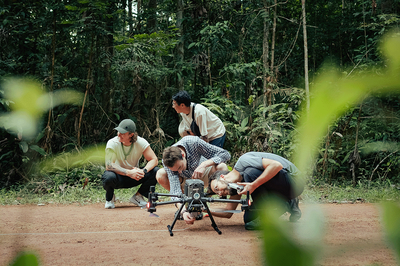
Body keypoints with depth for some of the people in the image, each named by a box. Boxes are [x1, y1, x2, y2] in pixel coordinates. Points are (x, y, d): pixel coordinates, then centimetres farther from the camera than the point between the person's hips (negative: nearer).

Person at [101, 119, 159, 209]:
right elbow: (109, 166, -29)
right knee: (109, 177, -38)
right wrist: (129, 173, -41)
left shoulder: (141, 142, -14)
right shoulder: (112, 143, -21)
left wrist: (143, 171, -36)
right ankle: (109, 198, -1)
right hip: (119, 177, -2)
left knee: (156, 171, -22)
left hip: (133, 176, 2)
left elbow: (154, 160, -15)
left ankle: (137, 196, 0)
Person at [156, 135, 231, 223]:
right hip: (185, 180, 1)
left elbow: (225, 154, -32)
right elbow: (175, 188, -39)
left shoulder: (194, 142, -36)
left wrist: (204, 165, -46)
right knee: (160, 175, -28)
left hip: (202, 176, -1)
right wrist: (183, 211, -53)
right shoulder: (167, 160, -31)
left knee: (222, 168, -33)